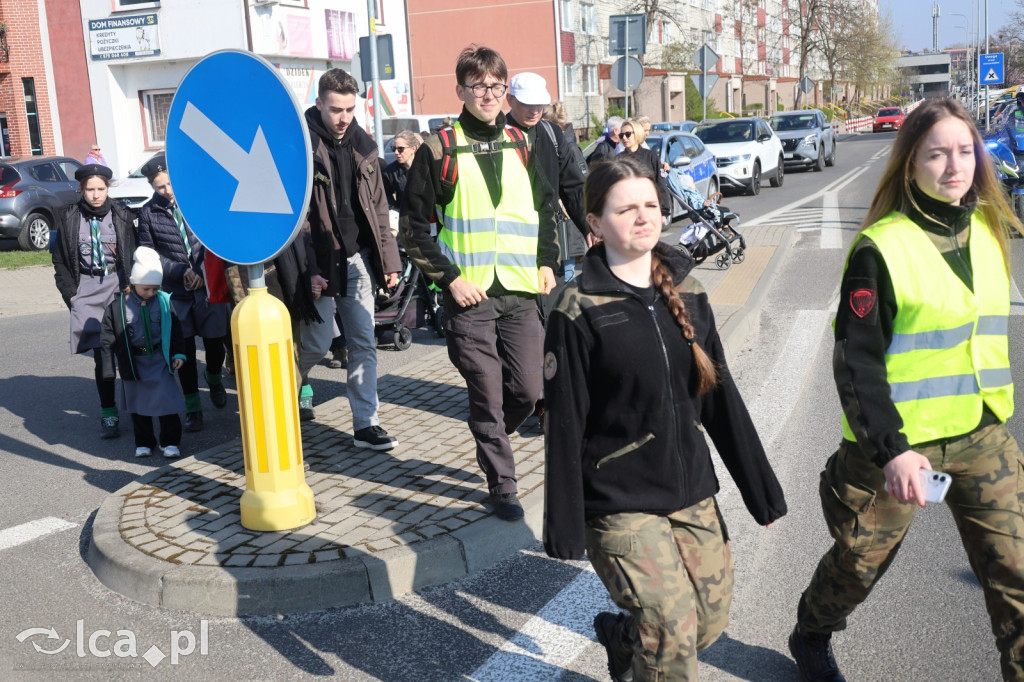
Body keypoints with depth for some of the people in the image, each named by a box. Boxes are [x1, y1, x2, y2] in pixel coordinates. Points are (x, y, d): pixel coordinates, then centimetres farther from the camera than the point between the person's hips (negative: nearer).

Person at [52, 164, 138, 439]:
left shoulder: (122, 216, 3)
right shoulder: (68, 219, 4)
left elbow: (135, 254, 7)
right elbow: (60, 261, 9)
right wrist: (70, 293, 2)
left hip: (120, 285, 0)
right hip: (88, 290, 0)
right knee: (101, 355, -3)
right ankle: (108, 413, 6)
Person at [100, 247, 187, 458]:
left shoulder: (164, 302, -4)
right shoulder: (117, 306, -8)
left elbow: (175, 330, 5)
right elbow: (108, 337, -3)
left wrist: (178, 354, 0)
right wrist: (109, 366, -4)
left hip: (160, 359, 0)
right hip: (133, 360, 0)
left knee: (166, 399, -2)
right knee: (138, 403, 11)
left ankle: (170, 442, 11)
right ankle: (144, 442, 25)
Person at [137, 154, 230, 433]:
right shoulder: (148, 212, 0)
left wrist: (204, 272, -11)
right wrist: (182, 272, -8)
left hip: (208, 285, 0)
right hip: (176, 290, 0)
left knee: (215, 344, 6)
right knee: (184, 350, 5)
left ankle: (214, 380, 39)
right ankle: (192, 408, 17)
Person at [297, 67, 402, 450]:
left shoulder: (362, 145, 8)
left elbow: (378, 208, 13)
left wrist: (389, 259, 8)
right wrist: (307, 271, -17)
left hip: (357, 259, 5)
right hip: (319, 261, -5)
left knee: (364, 343, 5)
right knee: (318, 341, 0)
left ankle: (365, 424, 12)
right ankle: (297, 379, 34)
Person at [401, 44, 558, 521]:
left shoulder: (520, 144, 11)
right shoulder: (439, 151, -2)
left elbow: (546, 206, 23)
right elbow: (413, 226, -1)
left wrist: (546, 262, 12)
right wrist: (449, 278, -9)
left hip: (520, 290, 4)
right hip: (469, 294, -4)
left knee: (528, 391, 3)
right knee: (487, 393, 1)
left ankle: (490, 441, 34)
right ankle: (501, 485, 16)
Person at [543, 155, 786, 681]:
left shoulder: (686, 294, 4)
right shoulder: (578, 313, -11)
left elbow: (721, 398, 9)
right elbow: (563, 427, -10)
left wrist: (761, 489, 12)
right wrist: (564, 529, -9)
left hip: (692, 494, 6)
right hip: (621, 504, -5)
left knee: (712, 621, 13)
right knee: (673, 637, -9)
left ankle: (621, 635, 39)